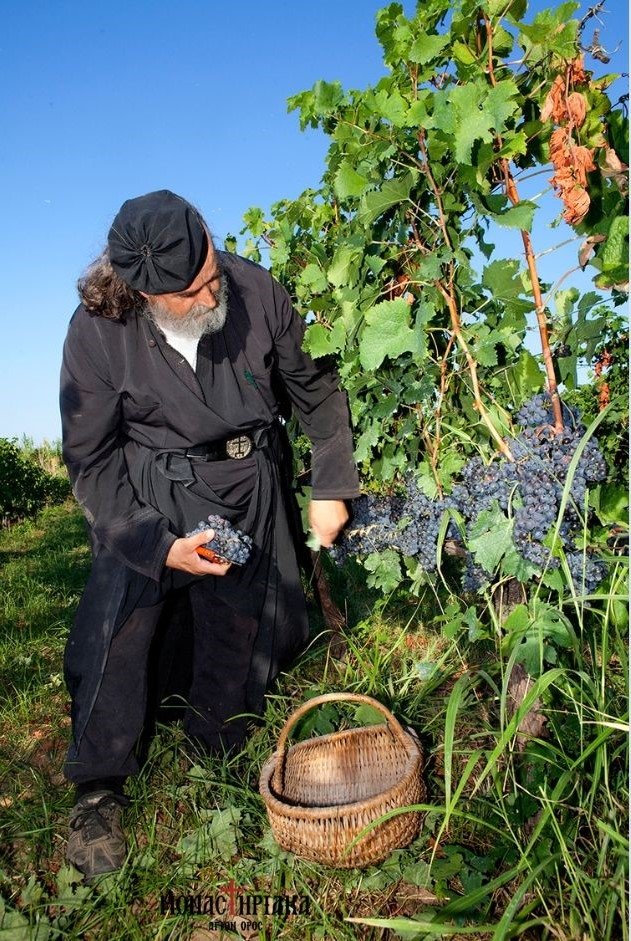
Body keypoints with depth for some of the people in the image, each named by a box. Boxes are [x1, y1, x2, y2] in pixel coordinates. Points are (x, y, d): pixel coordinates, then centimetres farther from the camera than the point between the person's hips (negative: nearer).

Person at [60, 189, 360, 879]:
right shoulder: (97, 331, -19)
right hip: (147, 500, -2)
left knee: (259, 629, 9)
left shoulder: (254, 290, -17)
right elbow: (91, 461, -11)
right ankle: (98, 790, 12)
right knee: (115, 630, -13)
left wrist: (332, 488, 1)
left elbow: (316, 389, -2)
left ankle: (214, 755, 36)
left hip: (251, 494, 2)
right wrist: (160, 545, -21)